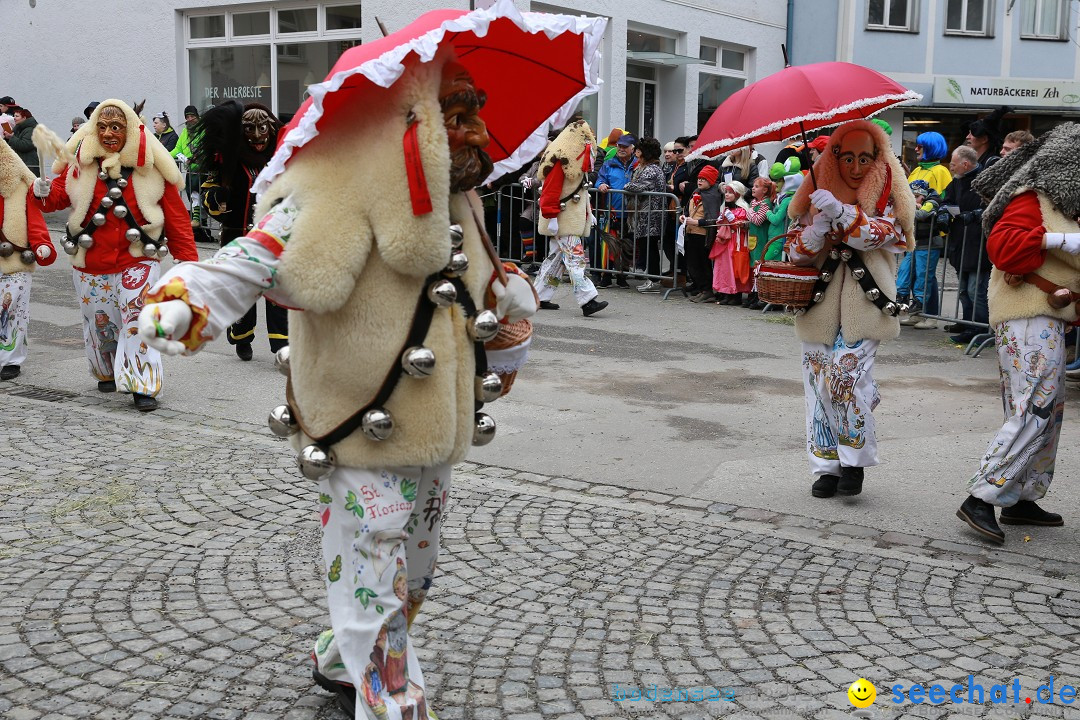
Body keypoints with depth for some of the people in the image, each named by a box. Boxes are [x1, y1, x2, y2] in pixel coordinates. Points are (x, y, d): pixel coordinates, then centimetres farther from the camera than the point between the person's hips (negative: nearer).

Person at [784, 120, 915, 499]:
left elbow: (881, 233, -13)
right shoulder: (818, 193, 13)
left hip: (865, 301, -3)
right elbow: (796, 251, 8)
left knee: (848, 375, -16)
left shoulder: (887, 196, 7)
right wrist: (817, 231, -13)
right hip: (820, 300, 3)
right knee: (819, 381, 1)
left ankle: (855, 460, 0)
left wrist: (840, 212, -26)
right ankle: (828, 466, 11)